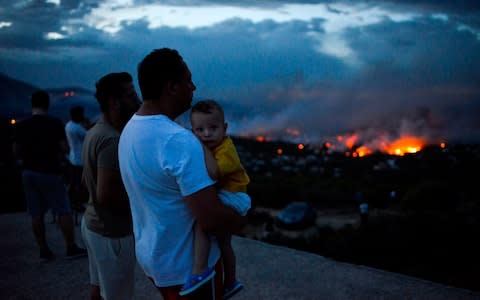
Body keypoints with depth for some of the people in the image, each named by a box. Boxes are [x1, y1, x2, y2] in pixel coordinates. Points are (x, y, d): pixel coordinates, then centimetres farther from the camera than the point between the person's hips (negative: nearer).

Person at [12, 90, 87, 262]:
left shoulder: (21, 125, -1)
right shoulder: (55, 123, -9)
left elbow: (16, 152, 2)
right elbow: (65, 149, -10)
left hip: (29, 173, 4)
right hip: (50, 172, -4)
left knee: (36, 214, 8)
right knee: (64, 211, 4)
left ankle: (44, 251, 13)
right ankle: (71, 248, 7)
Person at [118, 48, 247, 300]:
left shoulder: (130, 129, 0)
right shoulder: (179, 141, -29)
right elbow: (212, 220, -32)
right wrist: (241, 220, -11)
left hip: (151, 255, 8)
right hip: (187, 265, -8)